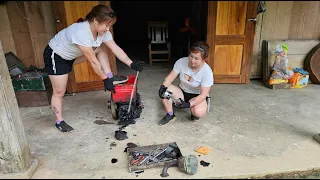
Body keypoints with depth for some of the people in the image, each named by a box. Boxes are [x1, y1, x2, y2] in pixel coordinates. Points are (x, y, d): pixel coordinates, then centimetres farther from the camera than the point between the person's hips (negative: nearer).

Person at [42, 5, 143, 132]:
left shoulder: (102, 31, -14)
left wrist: (131, 64, -21)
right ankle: (59, 122, 15)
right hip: (56, 56, -7)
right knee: (59, 92, -1)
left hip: (71, 55, 8)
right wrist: (104, 79, -25)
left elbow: (116, 49, -13)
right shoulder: (81, 32, -37)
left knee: (100, 50, -3)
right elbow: (93, 61, -32)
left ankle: (111, 77, -3)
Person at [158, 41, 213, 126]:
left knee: (198, 112, -35)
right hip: (182, 92, 3)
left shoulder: (207, 72, -25)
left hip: (197, 96, -3)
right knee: (165, 90, -25)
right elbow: (170, 77, -12)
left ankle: (194, 112, 4)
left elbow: (203, 95, -24)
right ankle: (170, 115, -7)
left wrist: (189, 104, -40)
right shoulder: (181, 62, -17)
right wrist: (163, 86, -33)